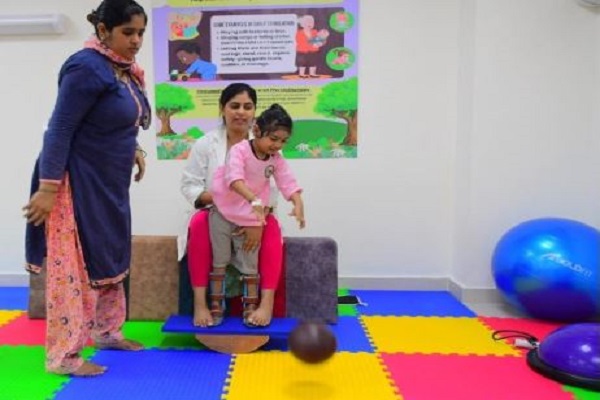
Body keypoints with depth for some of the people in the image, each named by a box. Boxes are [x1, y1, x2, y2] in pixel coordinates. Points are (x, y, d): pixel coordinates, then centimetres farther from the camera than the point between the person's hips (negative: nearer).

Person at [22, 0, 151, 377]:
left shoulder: (126, 70, 9)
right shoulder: (87, 67, -18)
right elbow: (60, 129, -20)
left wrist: (133, 149, 8)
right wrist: (48, 187, -22)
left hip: (109, 184, 10)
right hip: (79, 184, -9)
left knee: (110, 259, 18)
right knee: (74, 265, -2)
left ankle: (106, 331, 35)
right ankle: (63, 354, 11)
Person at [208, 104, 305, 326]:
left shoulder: (277, 160, -5)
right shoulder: (239, 150, -21)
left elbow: (288, 182, -11)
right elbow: (234, 178, -37)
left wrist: (298, 204, -31)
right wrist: (254, 199, -51)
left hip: (250, 219, 3)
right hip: (223, 214, -3)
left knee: (250, 265, 7)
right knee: (220, 262, 7)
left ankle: (250, 307, 18)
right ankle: (216, 305, 20)